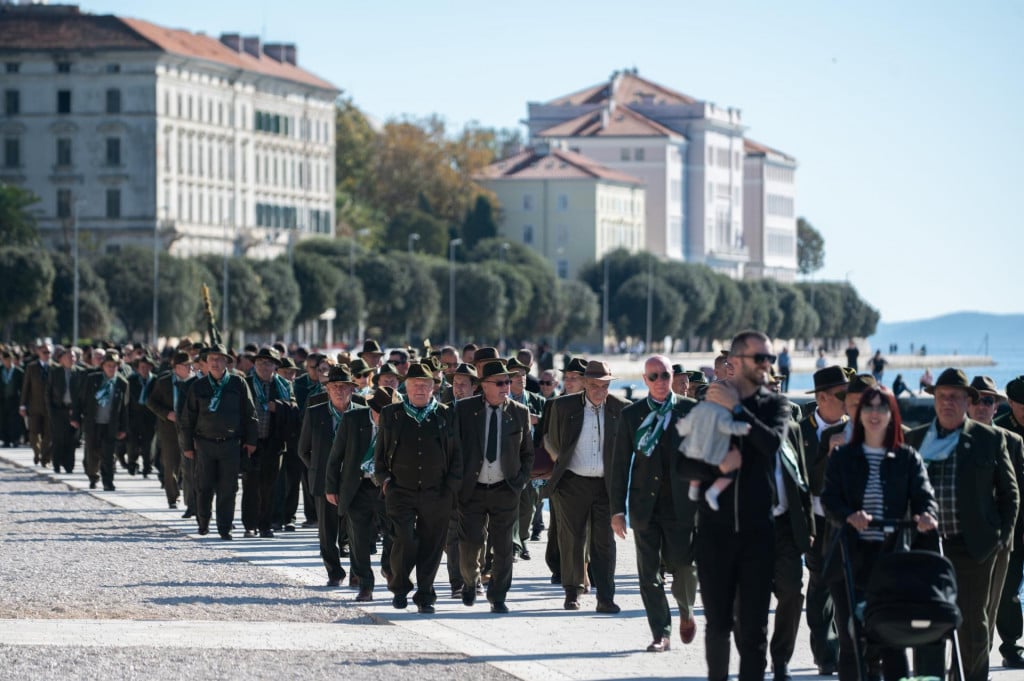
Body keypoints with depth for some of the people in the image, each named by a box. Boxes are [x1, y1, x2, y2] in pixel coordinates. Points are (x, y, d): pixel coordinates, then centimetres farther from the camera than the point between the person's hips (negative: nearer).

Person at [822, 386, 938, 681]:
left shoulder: (907, 458, 11)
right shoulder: (842, 457, 10)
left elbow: (923, 495, -1)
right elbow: (830, 500, -2)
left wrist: (926, 514, -25)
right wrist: (849, 516, -24)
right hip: (851, 557, 0)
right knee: (852, 640, 1)